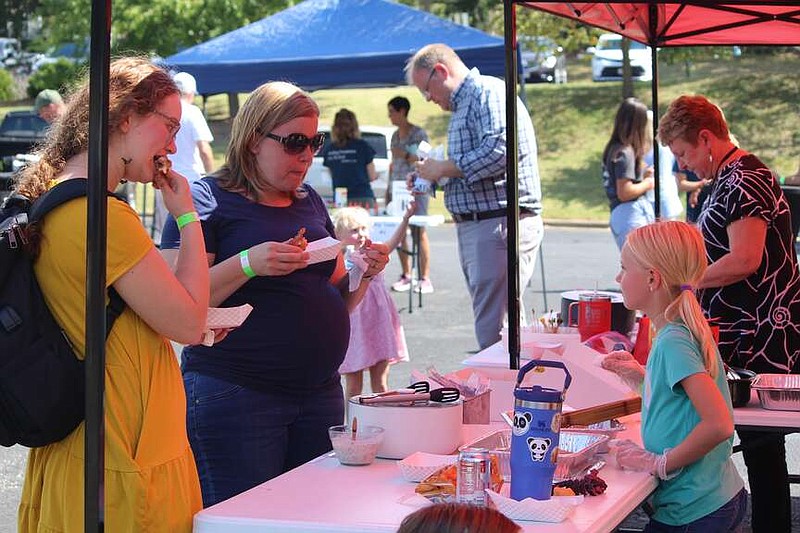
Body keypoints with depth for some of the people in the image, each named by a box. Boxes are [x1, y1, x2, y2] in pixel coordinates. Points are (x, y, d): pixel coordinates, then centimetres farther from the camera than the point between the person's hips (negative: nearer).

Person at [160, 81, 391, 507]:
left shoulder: (309, 202, 16)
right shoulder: (207, 200, -5)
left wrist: (365, 274, 2)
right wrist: (248, 264, -24)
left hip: (320, 390, 7)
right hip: (234, 395, -7)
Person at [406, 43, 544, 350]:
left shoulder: (488, 92, -8)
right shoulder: (463, 105, 24)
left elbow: (500, 149, -23)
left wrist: (444, 168, -12)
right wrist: (435, 181, 14)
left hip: (499, 222, -11)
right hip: (474, 226, 11)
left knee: (492, 330, -12)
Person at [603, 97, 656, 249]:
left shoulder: (613, 148, 12)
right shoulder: (625, 152, -15)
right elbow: (624, 192, -20)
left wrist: (643, 174, 13)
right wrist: (647, 184, -6)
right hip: (631, 215, -10)